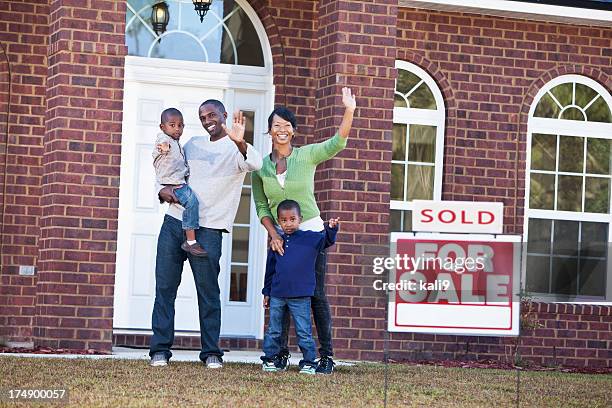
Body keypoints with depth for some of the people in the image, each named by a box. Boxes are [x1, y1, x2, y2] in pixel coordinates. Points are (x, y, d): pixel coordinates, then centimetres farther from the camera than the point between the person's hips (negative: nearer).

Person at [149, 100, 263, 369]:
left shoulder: (235, 149, 0)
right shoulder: (193, 145, 19)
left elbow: (255, 164, -22)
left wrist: (240, 143, -43)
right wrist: (163, 190, 2)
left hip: (207, 229, -5)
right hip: (174, 221, 5)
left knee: (208, 291, -3)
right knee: (164, 288, 2)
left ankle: (211, 353, 4)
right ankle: (160, 350, 5)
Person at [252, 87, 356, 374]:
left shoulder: (306, 156, -3)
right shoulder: (261, 167, 4)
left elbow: (337, 143, -17)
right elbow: (261, 207, 6)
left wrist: (349, 111, -32)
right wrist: (273, 234, -9)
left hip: (311, 232, -3)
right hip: (279, 237, 3)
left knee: (316, 295, -2)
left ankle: (327, 355, 1)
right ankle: (280, 353, 12)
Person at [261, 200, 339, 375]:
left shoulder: (310, 238, 0)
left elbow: (327, 240, -6)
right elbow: (270, 269, 14)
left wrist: (331, 229, -28)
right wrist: (267, 292, 16)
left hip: (300, 296, -3)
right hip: (277, 295, 3)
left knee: (304, 332, -1)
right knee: (273, 331, 11)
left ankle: (309, 362, 6)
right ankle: (270, 359, 20)